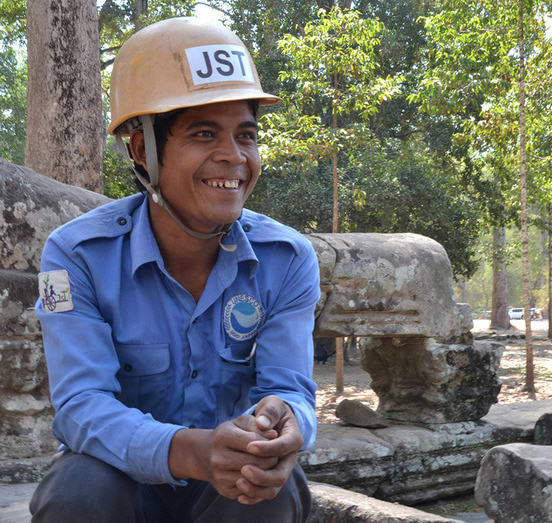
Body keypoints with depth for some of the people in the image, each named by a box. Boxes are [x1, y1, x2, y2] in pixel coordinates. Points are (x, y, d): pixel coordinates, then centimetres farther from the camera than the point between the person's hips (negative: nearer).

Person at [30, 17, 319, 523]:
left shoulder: (287, 260, -10)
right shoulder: (78, 255, -18)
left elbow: (289, 387, -16)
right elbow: (82, 404, -26)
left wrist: (283, 428, -43)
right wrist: (192, 451, -46)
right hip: (120, 473, -1)